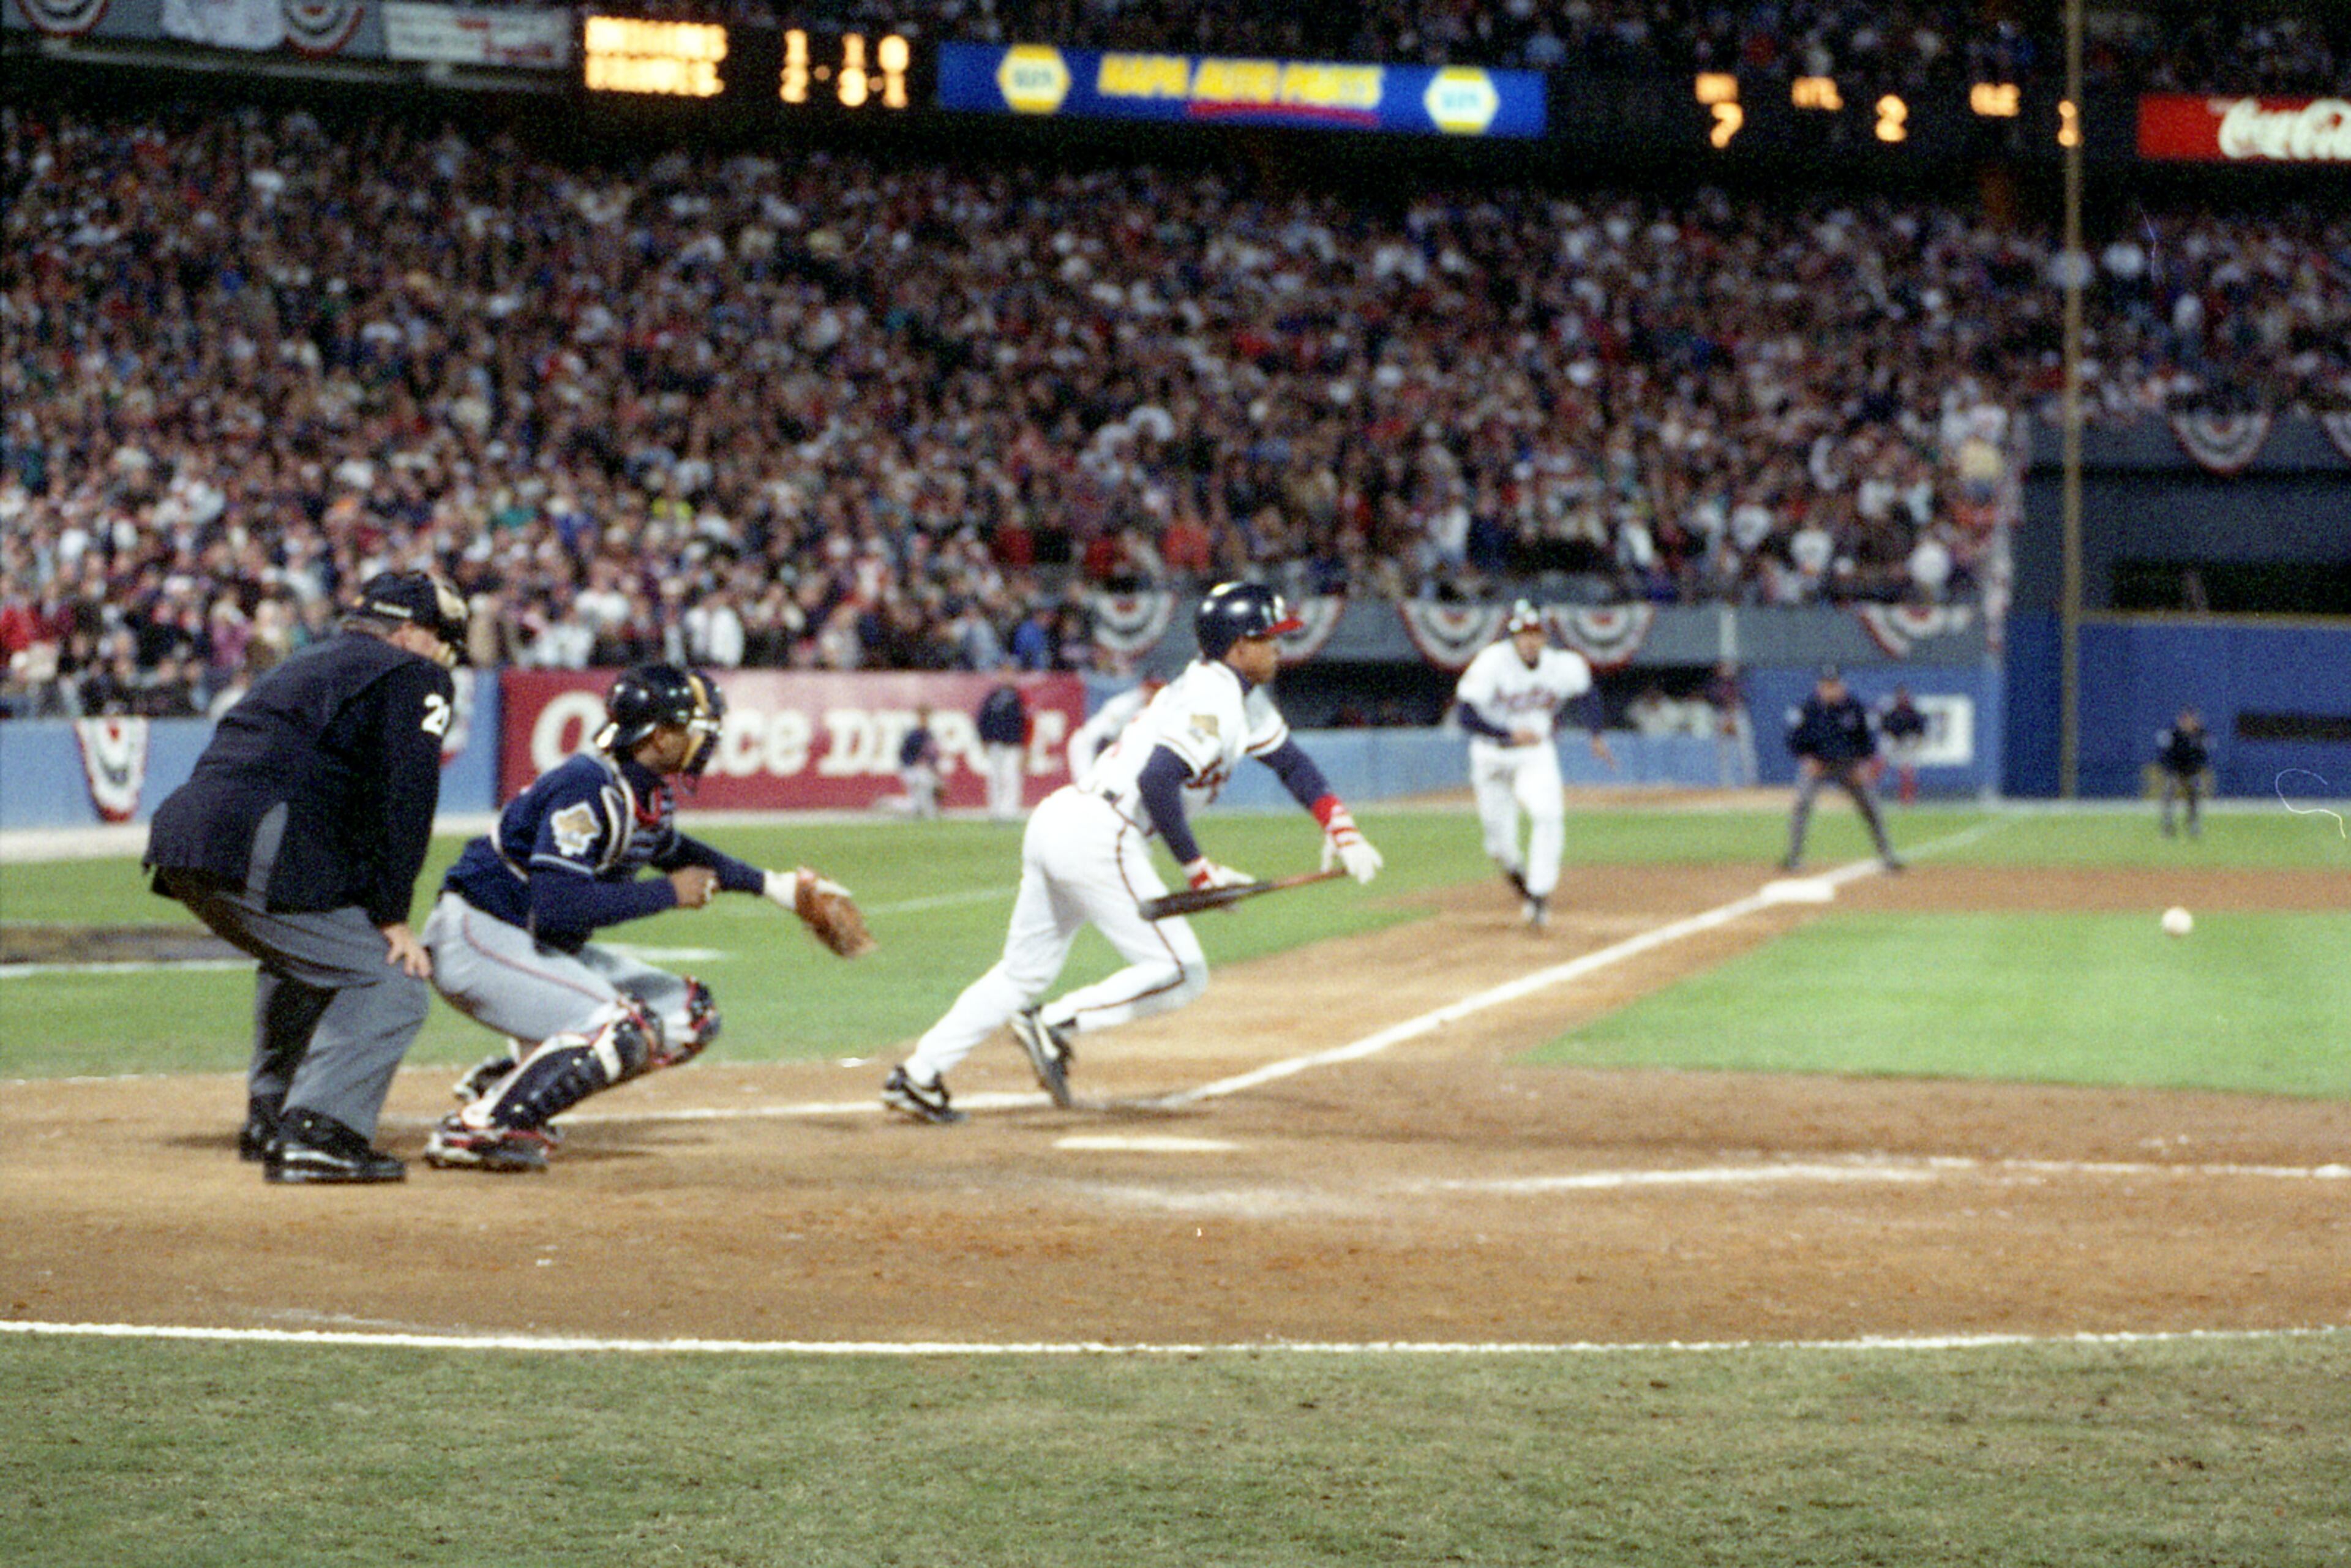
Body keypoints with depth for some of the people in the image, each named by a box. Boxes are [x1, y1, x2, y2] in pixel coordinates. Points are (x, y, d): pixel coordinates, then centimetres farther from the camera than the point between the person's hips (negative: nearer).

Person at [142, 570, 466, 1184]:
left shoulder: (308, 664, 32)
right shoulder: (412, 678, 5)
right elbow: (403, 799, -6)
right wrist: (391, 916, -6)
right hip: (258, 856, -9)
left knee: (303, 960, 34)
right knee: (393, 984, -5)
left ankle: (271, 1120, 36)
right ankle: (316, 1133, -16)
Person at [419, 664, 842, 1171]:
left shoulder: (651, 789, 4)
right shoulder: (587, 789, -25)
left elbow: (668, 848, 29)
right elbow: (556, 905, -34)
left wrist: (767, 884, 26)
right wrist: (668, 893, -24)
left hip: (543, 948, 10)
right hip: (479, 939, -10)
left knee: (689, 1016, 7)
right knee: (624, 1029, -24)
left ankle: (501, 1080, 8)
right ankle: (473, 1130, -18)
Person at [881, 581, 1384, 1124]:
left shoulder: (1241, 695, 21)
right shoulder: (1213, 702, -11)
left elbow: (1288, 758, 29)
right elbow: (1157, 779, -23)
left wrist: (1339, 825, 16)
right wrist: (1198, 868, -19)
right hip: (1098, 835, -10)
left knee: (1023, 973, 14)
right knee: (1181, 974, -6)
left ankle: (919, 1076, 11)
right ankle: (1057, 1025, -12)